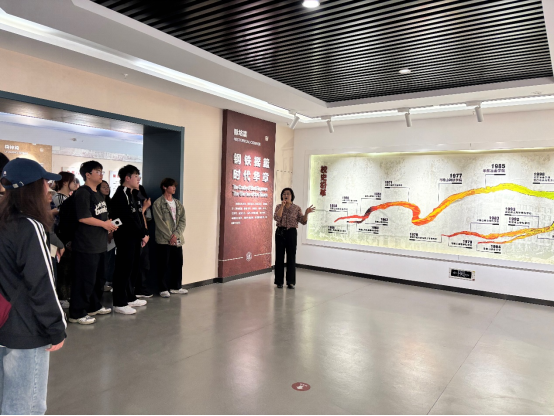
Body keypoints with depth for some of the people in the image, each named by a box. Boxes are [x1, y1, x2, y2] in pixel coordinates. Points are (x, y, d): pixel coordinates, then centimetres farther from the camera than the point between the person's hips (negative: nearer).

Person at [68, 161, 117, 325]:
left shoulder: (99, 194, 17)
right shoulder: (82, 193, -13)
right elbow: (83, 217, -22)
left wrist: (109, 223, 9)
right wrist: (104, 224, -13)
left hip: (100, 244, 10)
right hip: (86, 245, -10)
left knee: (99, 278, 18)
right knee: (84, 280, -4)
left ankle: (94, 306, 32)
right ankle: (76, 314, 7)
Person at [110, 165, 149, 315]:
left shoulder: (131, 195, 18)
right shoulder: (121, 195, -13)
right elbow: (128, 220, -19)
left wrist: (144, 233, 4)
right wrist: (143, 234, -13)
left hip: (134, 238, 10)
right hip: (126, 238, -10)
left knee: (133, 268, 15)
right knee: (123, 269, -4)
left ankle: (130, 298, 28)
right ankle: (119, 303, 4)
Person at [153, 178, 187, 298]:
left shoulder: (178, 204, 13)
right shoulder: (158, 203, -4)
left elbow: (183, 220, 5)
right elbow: (160, 223, -10)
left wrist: (176, 235, -9)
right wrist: (170, 237, -12)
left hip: (177, 240, 6)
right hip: (164, 240, -5)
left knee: (178, 263, 9)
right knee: (163, 265, 0)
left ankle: (175, 287, 22)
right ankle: (163, 289, 10)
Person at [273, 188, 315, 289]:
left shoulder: (297, 208, 3)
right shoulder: (278, 207, 5)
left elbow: (303, 222, -1)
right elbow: (276, 218, -12)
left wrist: (306, 213, -17)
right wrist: (282, 206, -15)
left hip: (291, 233, -1)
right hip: (280, 232, 1)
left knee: (291, 257, 2)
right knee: (279, 257, 3)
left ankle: (291, 281, 13)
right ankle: (279, 281, 14)